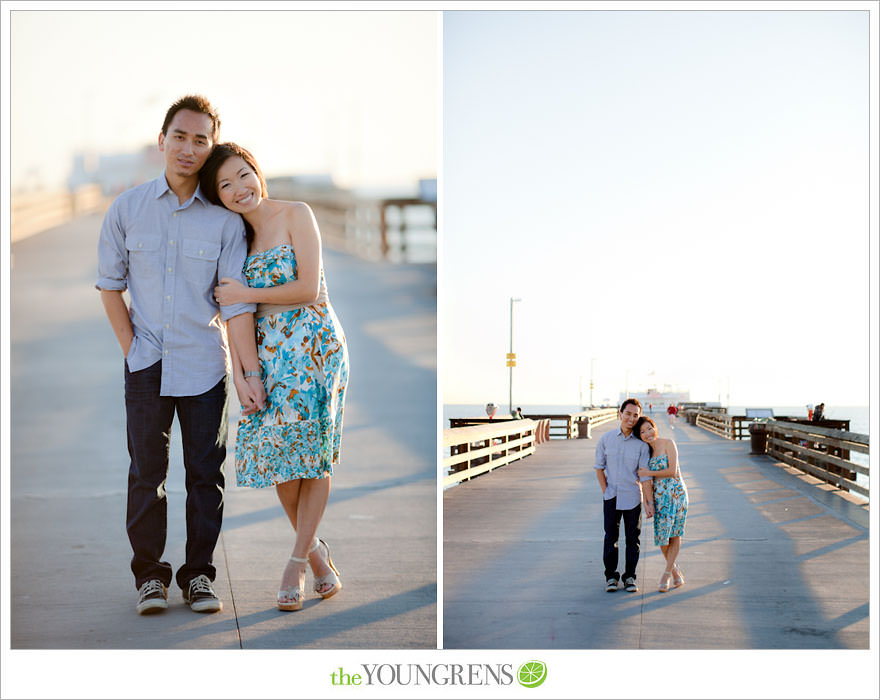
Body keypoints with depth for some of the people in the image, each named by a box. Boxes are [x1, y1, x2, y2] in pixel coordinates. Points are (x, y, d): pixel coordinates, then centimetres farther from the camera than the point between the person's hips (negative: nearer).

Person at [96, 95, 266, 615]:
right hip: (146, 364, 1)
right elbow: (110, 284, 7)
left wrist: (252, 372, -13)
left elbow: (236, 302, -6)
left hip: (204, 366, 0)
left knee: (206, 473, 5)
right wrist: (130, 347, 0)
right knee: (146, 471, 4)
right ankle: (150, 574, 17)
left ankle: (199, 573, 17)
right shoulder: (127, 208, 0)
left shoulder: (225, 220, -4)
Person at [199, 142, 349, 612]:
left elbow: (308, 289, -11)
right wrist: (238, 370, -2)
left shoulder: (295, 215, -3)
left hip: (315, 347, -4)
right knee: (276, 451, -2)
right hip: (269, 354, 4)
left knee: (312, 452, -6)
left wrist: (246, 294, -6)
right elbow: (237, 312, 10)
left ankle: (298, 561, 1)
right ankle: (316, 550, 15)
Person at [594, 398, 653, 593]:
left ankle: (630, 577, 16)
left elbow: (645, 476, -5)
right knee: (611, 537, 2)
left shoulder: (641, 444, -5)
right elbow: (599, 467, 7)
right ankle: (611, 576, 13)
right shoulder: (606, 439, -2)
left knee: (632, 538, 5)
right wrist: (605, 491, 0)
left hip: (632, 497, 0)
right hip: (611, 497, 1)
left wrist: (650, 502, -9)